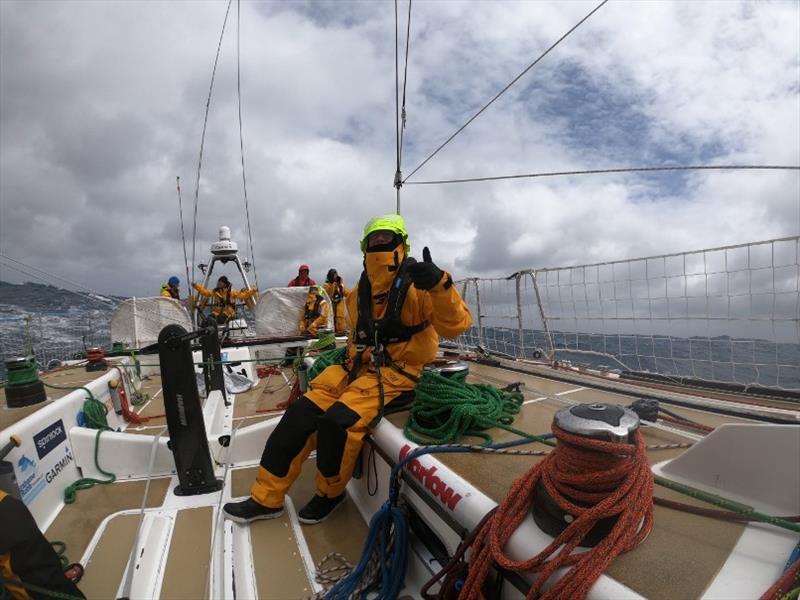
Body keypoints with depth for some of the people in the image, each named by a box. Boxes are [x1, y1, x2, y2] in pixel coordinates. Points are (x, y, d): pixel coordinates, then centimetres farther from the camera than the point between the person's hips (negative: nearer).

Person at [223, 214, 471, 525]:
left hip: (397, 372, -6)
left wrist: (440, 284, -36)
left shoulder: (417, 284, -8)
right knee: (301, 413, -9)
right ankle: (267, 497, 7)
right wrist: (351, 359, 14)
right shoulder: (361, 292, 14)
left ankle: (331, 492, 5)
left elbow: (457, 324, -21)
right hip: (360, 366, 7)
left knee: (339, 421, -26)